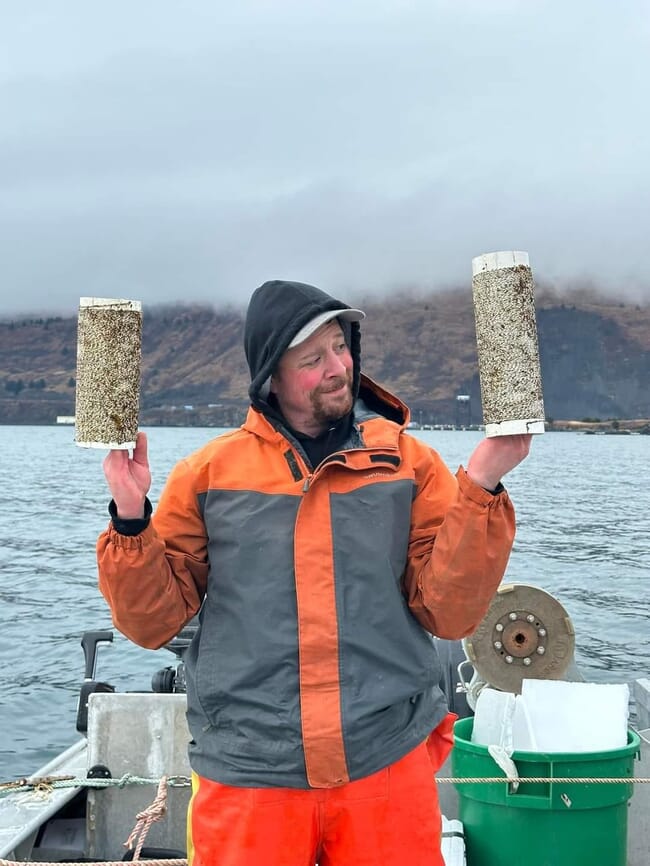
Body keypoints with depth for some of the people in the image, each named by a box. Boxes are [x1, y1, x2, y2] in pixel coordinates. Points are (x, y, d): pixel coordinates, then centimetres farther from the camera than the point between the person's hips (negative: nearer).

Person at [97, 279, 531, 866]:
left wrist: (479, 488, -13)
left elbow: (449, 614, -3)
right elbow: (154, 620, 4)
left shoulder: (407, 460, 2)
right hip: (249, 779, 0)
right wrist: (131, 519, -10)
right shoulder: (208, 472, 2)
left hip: (389, 770, 1)